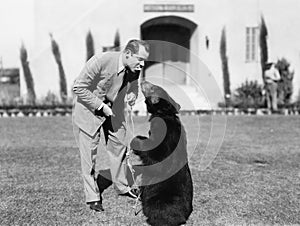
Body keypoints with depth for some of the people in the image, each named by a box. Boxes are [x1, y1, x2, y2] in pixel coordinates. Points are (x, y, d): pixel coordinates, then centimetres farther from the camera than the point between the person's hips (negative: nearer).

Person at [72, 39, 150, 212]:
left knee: (119, 146, 12)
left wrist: (133, 93, -12)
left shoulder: (135, 68, -13)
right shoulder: (101, 61, -32)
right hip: (89, 107, -5)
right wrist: (100, 106, -26)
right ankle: (92, 196, 10)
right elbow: (79, 87, -24)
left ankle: (122, 187, 30)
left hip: (114, 109, 6)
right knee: (89, 153, -1)